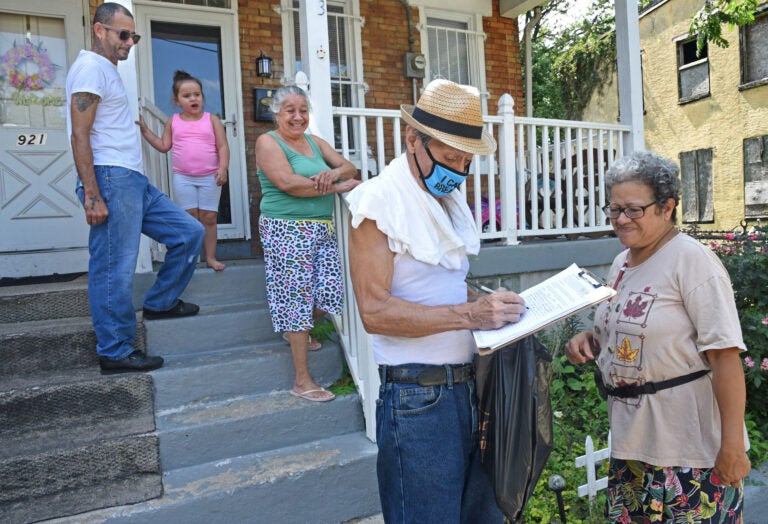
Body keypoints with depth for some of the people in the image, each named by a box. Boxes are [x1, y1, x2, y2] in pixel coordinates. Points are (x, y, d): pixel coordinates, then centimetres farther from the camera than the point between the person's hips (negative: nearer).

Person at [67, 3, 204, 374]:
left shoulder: (107, 70, 23)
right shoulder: (91, 67, -7)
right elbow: (80, 135, -16)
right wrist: (92, 194, -22)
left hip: (133, 180, 10)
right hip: (110, 180, -10)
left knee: (190, 233, 9)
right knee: (115, 271, -5)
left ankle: (159, 303, 20)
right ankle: (115, 353, 5)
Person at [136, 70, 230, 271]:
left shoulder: (212, 120, 2)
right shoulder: (173, 122, 7)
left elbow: (223, 147, -2)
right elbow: (164, 146, 11)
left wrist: (223, 167, -15)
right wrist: (144, 129, 7)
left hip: (210, 177, -1)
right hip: (183, 178, 1)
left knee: (209, 218, 3)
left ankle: (211, 257, 11)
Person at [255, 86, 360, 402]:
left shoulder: (315, 142, 17)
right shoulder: (268, 142, -3)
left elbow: (349, 168, 11)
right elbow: (288, 183, -18)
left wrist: (334, 173, -14)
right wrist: (338, 187, -13)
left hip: (322, 229, 7)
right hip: (287, 230, -7)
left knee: (328, 292, 3)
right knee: (297, 296, -4)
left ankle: (297, 333, 37)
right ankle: (302, 381, 6)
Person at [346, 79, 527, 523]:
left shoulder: (453, 200, 13)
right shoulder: (380, 200, -12)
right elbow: (375, 310, -19)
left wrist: (491, 304, 3)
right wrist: (469, 314, -23)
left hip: (468, 385, 8)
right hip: (418, 397, -7)